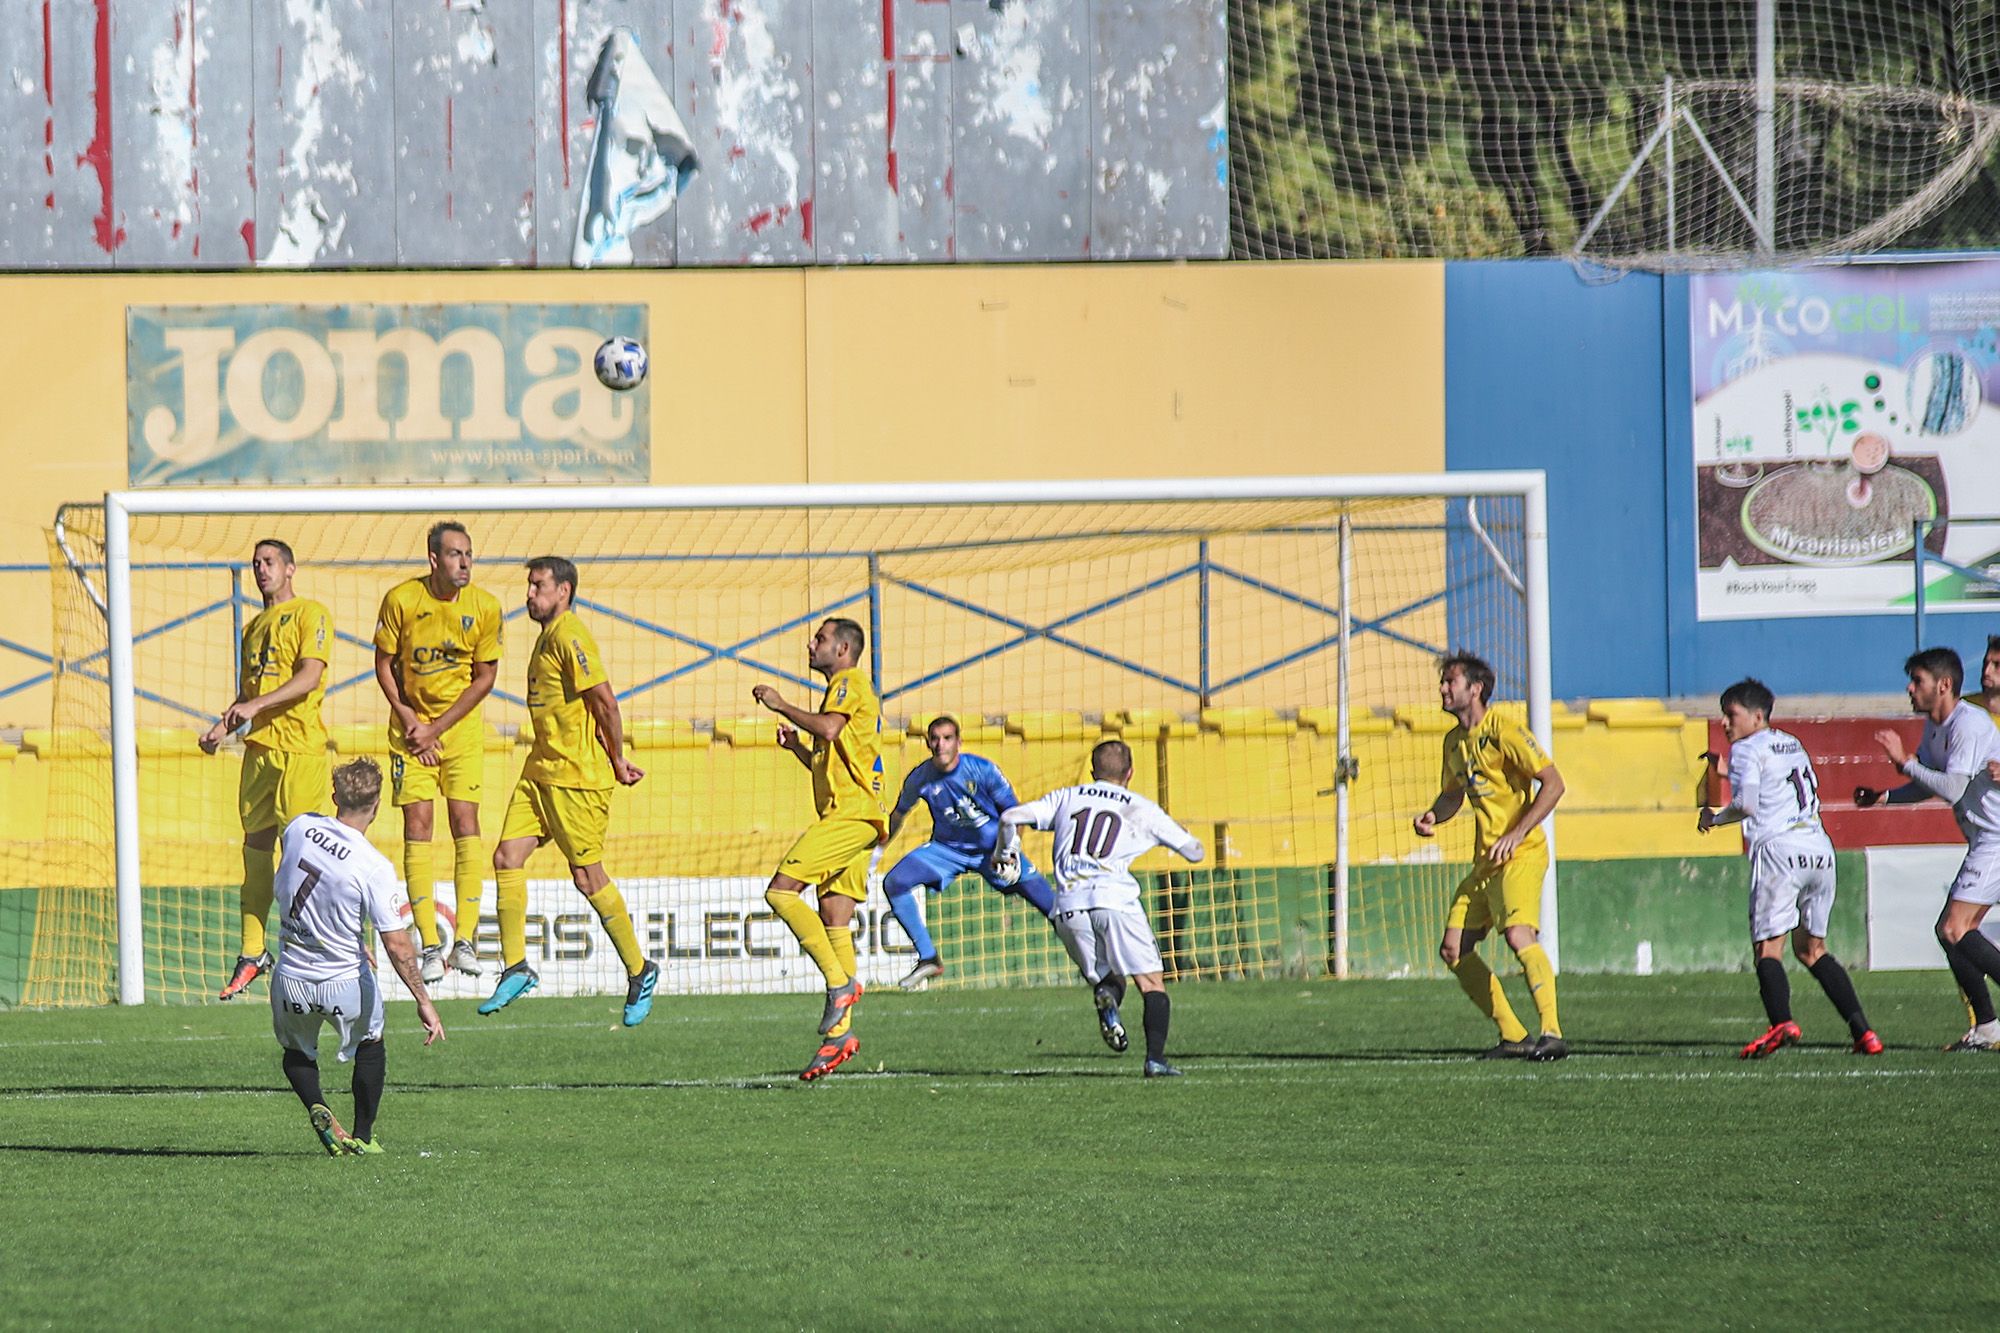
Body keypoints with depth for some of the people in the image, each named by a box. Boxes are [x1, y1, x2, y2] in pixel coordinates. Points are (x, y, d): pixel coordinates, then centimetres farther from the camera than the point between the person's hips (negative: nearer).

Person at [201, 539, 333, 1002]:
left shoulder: (310, 615, -1)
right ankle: (252, 953, 10)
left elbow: (309, 677, -14)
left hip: (301, 747, -7)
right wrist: (222, 727, 8)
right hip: (260, 746, 7)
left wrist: (257, 705, -22)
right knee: (256, 846, 6)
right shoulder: (255, 626, 22)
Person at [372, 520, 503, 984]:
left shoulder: (485, 606, -8)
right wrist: (409, 718, -10)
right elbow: (384, 665, 1)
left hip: (462, 728, 0)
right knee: (418, 827, -6)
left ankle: (465, 940, -3)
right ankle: (429, 945, -4)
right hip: (412, 726, 0)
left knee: (465, 822, -7)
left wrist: (437, 728, -8)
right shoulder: (401, 599, -9)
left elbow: (485, 678, -3)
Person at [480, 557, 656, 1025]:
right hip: (540, 771, 9)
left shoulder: (570, 637, -15)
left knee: (587, 876, -2)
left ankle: (640, 971, 11)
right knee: (507, 857, -1)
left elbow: (605, 702, -19)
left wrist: (617, 761, -9)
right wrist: (615, 758, 15)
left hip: (578, 777, -9)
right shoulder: (548, 636, 16)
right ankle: (516, 967, 3)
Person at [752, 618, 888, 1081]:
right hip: (850, 816, 10)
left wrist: (781, 705, -9)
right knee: (834, 919, 5)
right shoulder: (842, 690, 28)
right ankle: (839, 1031, 1)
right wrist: (798, 747, 17)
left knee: (781, 891, -17)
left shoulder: (850, 684, -2)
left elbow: (828, 728, -22)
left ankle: (840, 981, -17)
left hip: (850, 814, -10)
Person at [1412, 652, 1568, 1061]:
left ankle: (1552, 1033, -28)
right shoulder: (1454, 741, 14)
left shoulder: (1502, 731, -12)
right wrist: (1431, 816, 7)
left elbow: (1553, 783, -15)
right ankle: (1513, 1037, 10)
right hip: (1485, 859, 9)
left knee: (1518, 934, -28)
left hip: (1521, 854, -9)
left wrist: (1517, 834, -21)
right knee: (1454, 949, 4)